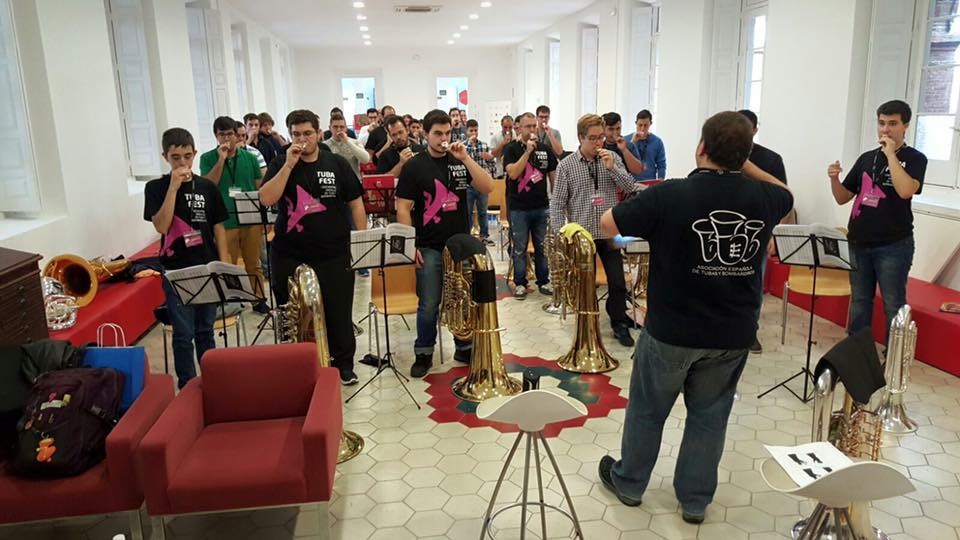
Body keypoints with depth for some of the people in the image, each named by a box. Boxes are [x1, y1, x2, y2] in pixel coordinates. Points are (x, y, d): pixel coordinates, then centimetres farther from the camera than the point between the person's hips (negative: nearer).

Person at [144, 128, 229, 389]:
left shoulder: (207, 187, 4)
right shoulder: (156, 188, -2)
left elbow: (218, 227, 6)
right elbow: (161, 226, -15)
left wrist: (224, 264, 1)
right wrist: (174, 186, -17)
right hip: (176, 272, -2)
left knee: (205, 330, 13)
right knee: (184, 334, 2)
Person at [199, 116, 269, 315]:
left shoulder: (249, 157, 4)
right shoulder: (208, 158, 0)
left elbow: (260, 188, 7)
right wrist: (221, 159, -17)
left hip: (251, 219, 2)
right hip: (224, 221, -1)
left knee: (253, 264, 12)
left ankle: (259, 300, 23)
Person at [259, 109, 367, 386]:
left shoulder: (337, 163, 3)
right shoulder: (281, 164, 3)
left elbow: (355, 202, 5)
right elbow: (266, 199, -13)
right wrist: (289, 165, -16)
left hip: (334, 255, 0)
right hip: (290, 257, 1)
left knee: (339, 312, 8)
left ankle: (344, 364, 26)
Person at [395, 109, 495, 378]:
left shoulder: (460, 161, 5)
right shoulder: (414, 166, -3)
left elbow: (487, 187, -6)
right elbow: (403, 208, -5)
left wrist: (466, 158, -15)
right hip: (429, 248, -3)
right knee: (428, 304, 3)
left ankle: (465, 348, 29)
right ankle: (424, 354, 19)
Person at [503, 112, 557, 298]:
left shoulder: (545, 149, 8)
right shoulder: (511, 149, -2)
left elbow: (553, 176, 13)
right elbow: (513, 173, -17)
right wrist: (528, 151, -19)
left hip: (542, 207, 3)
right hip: (518, 208, -3)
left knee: (542, 247, 10)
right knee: (520, 248, 5)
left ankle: (544, 281, 21)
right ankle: (520, 284, 15)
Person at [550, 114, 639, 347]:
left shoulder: (612, 158, 3)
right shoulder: (566, 165, -4)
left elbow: (630, 187, -2)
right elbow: (557, 204, -3)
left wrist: (612, 168, -16)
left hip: (609, 233, 2)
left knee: (618, 283, 5)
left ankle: (620, 325, 24)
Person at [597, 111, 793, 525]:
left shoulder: (669, 196, -20)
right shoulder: (763, 197, -7)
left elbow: (607, 225, -8)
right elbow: (786, 195, 19)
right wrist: (743, 164, 14)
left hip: (671, 331, -3)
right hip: (733, 335, 3)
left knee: (647, 409, 17)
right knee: (709, 415, 18)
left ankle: (628, 482, 35)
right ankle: (695, 500, 31)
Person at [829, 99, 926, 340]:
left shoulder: (914, 158, -2)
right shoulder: (866, 158, 11)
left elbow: (905, 191, -22)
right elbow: (843, 198, 11)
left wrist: (890, 154, -16)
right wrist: (834, 179, -9)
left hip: (893, 246, -4)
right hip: (858, 243, 5)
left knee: (893, 305, 1)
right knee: (859, 301, 13)